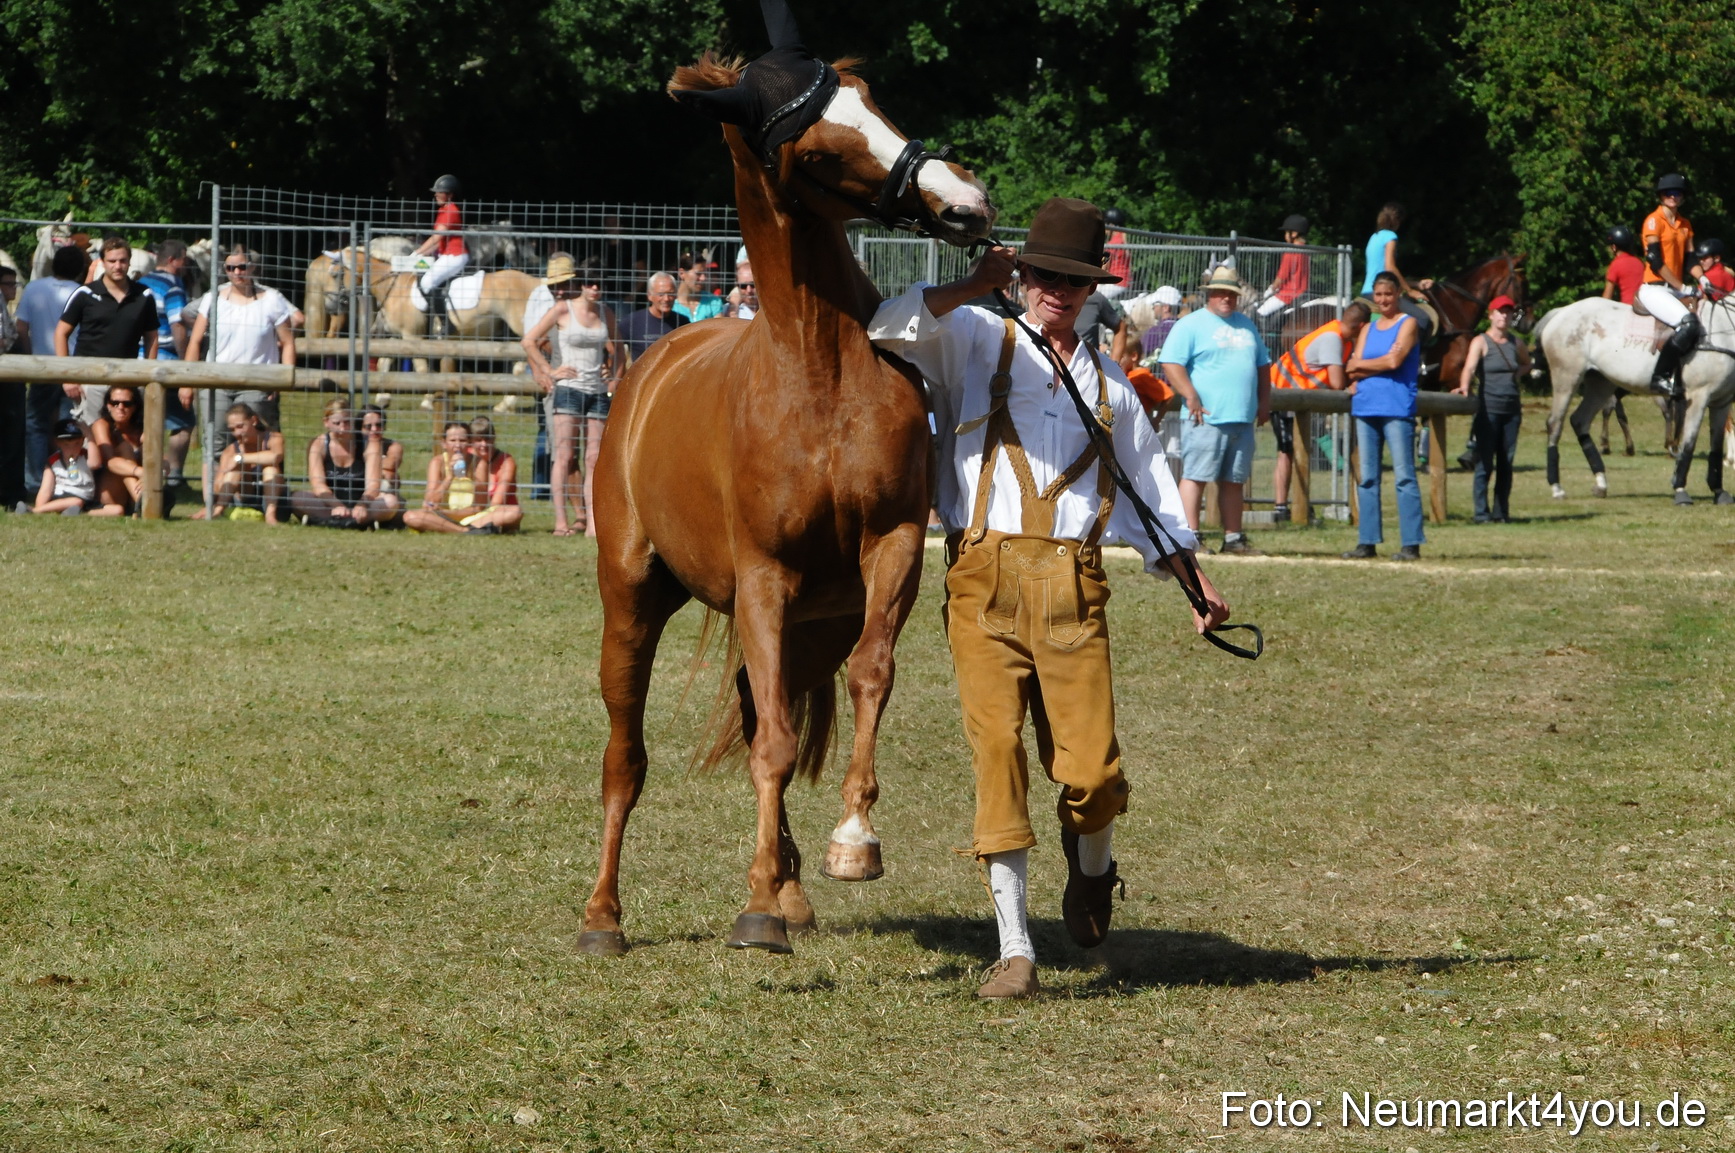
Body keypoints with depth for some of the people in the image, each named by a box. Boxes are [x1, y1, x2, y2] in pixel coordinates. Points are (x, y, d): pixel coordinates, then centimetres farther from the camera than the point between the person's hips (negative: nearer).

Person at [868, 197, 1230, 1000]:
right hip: (985, 577, -2)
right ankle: (1015, 949, -7)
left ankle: (1091, 869, 27)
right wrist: (974, 289, -12)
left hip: (1074, 583, 2)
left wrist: (1192, 576, 14)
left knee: (1091, 768, -8)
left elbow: (1148, 491, 25)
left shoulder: (1108, 387, 22)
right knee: (996, 752, -10)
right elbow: (890, 330, -3)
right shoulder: (976, 345, 13)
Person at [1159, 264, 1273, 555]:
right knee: (1195, 476, -9)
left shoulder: (1246, 326, 21)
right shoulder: (1190, 325, -1)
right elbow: (1171, 364, -10)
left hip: (1242, 420, 7)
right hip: (1206, 418, -7)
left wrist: (1264, 401, 17)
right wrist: (1191, 397, -18)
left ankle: (1233, 537, 15)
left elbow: (1262, 365, 29)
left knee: (1234, 481, 10)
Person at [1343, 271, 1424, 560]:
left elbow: (1395, 360, -12)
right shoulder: (1368, 329, 18)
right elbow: (1353, 371, 8)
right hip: (1365, 407, 6)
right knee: (1366, 478, 6)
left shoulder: (1407, 324, 1)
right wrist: (1381, 365, -7)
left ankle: (1411, 544, -10)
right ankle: (1368, 542, 10)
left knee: (1404, 476, -8)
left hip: (1396, 409, -6)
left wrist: (1361, 365, 1)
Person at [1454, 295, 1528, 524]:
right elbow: (1469, 367, -21)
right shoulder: (1481, 342, -5)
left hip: (1511, 409, 5)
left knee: (1506, 463, 6)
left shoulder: (1516, 342, 11)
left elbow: (1526, 363, 31)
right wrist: (1464, 386, -41)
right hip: (1489, 408, -5)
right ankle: (1481, 512, -6)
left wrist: (1518, 375, 9)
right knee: (1485, 463, -7)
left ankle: (1501, 512, 11)